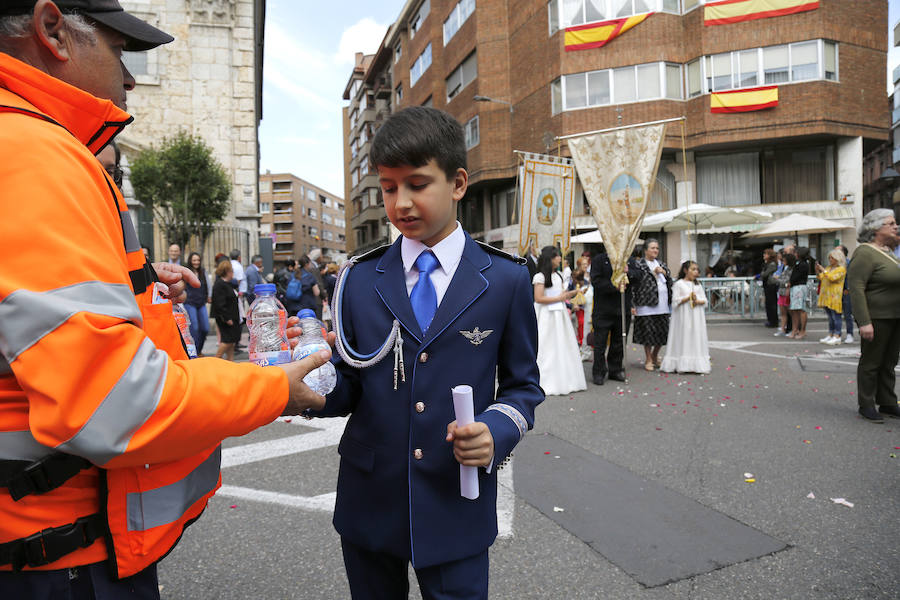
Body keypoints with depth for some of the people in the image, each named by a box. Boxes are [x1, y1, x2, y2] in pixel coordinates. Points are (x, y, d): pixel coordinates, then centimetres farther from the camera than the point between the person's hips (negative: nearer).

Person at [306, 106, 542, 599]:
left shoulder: (506, 279, -4)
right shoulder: (360, 280, 0)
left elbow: (522, 385, 2)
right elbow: (348, 388, 2)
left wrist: (497, 431, -18)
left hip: (456, 507, -1)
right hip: (368, 502, 2)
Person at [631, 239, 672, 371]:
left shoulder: (662, 264, 16)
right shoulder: (639, 265, -3)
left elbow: (670, 281, 13)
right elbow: (639, 282, -11)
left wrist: (664, 272, -1)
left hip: (662, 304, 6)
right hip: (647, 304, -6)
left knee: (663, 332, 9)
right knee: (648, 333, 0)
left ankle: (655, 355, 31)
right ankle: (648, 359, 16)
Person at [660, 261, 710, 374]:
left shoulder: (698, 286, 15)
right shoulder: (679, 284, -1)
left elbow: (705, 300, 10)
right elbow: (675, 301, -8)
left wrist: (697, 301, -10)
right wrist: (688, 297, -16)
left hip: (696, 317, 5)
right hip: (683, 316, -5)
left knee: (696, 338, 3)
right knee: (683, 338, -6)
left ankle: (695, 363, 7)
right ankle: (682, 364, -3)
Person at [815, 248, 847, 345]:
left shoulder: (841, 269, -6)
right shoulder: (829, 267, 17)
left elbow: (832, 278, -18)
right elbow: (821, 278, 20)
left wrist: (823, 270, -17)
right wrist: (817, 271, 4)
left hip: (835, 296, -8)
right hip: (826, 296, 8)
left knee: (836, 316, -6)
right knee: (830, 317, 12)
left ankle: (837, 336, -5)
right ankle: (830, 335, 17)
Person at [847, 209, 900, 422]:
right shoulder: (865, 253, -15)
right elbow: (855, 287, -21)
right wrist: (864, 322, -25)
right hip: (876, 318, -9)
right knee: (871, 363, 1)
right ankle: (866, 406, 11)